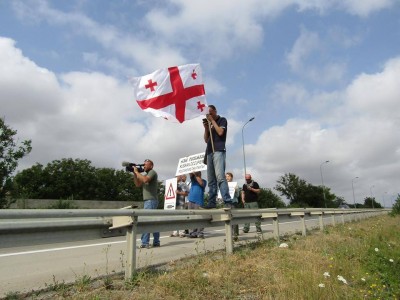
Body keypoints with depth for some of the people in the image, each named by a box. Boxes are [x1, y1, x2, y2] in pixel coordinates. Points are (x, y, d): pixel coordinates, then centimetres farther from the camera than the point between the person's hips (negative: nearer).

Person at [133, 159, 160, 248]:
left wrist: (137, 172, -14)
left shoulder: (152, 172, -5)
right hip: (148, 201, 9)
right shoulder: (146, 174, 21)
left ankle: (145, 243, -11)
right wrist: (134, 173, 7)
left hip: (151, 200, -9)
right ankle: (156, 242, 15)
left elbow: (145, 180, -24)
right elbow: (138, 184, 16)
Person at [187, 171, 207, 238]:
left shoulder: (203, 181, 7)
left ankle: (200, 233, -9)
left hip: (199, 201, -5)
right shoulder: (193, 180, 19)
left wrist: (196, 175, -8)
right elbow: (191, 175, 3)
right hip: (191, 201, 5)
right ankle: (193, 232, 9)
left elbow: (201, 183, -13)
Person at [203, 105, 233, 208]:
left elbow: (220, 132, -8)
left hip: (219, 151, -7)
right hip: (209, 152, 7)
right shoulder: (210, 124, 25)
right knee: (211, 179, 0)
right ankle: (212, 202, -2)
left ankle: (227, 201, -26)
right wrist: (206, 128, 7)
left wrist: (212, 120, 1)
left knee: (220, 176, -21)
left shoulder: (222, 120, 10)